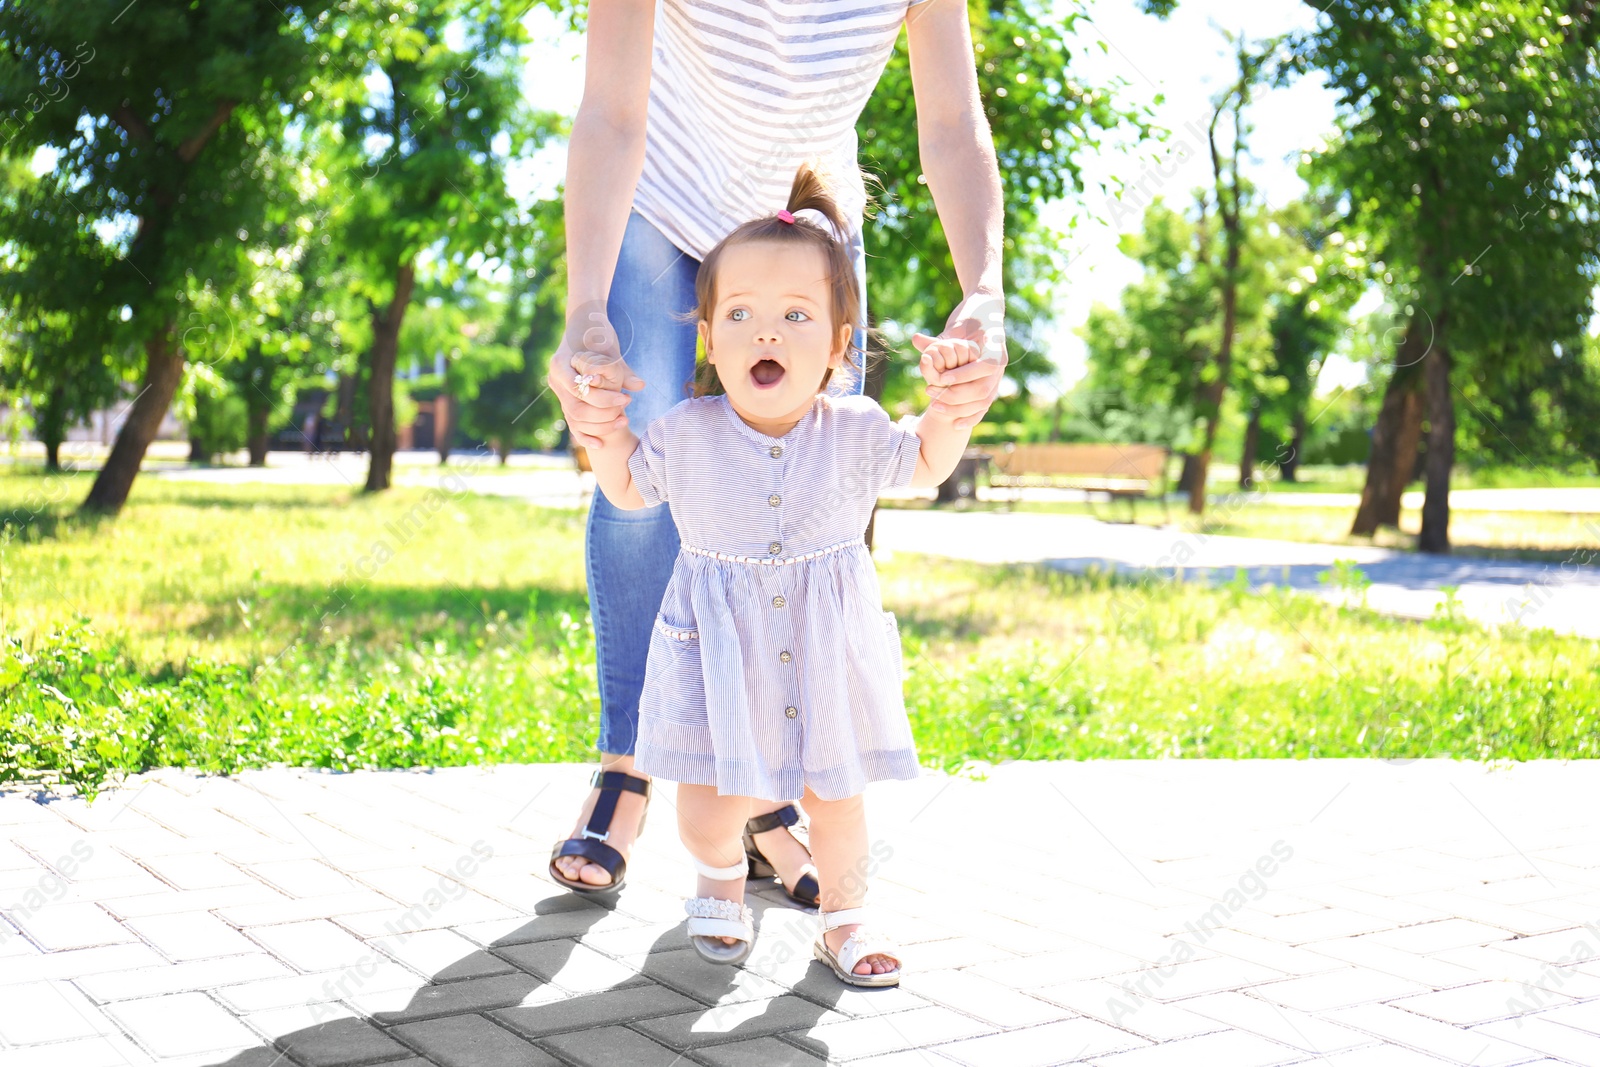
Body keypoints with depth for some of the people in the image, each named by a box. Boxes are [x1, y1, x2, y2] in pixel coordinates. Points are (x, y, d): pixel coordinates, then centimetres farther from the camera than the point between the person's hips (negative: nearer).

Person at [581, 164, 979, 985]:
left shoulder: (854, 432, -9)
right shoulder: (686, 434, -10)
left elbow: (927, 464, 7)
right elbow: (629, 491, 7)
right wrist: (601, 432, -10)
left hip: (826, 642, 1)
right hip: (720, 644, -1)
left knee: (835, 793, 9)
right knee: (710, 805, -2)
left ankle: (843, 914, 33)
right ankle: (721, 880, 33)